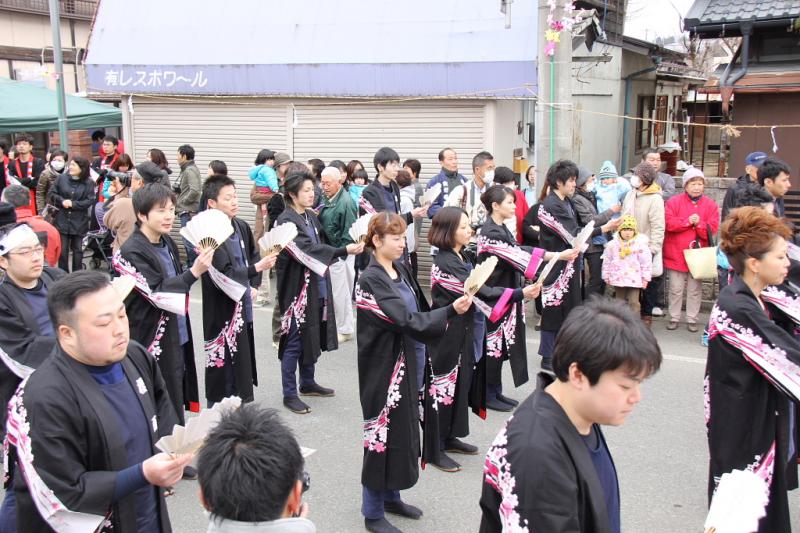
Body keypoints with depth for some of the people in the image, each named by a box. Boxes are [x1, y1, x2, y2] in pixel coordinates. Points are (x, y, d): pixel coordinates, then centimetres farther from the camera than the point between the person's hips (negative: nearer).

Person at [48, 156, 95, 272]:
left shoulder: (89, 183, -4)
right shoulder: (62, 178, 0)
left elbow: (90, 201, -10)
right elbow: (52, 193, 4)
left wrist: (73, 204, -15)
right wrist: (62, 201, -13)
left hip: (79, 222, -1)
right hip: (62, 220, 1)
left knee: (77, 249, 10)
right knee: (62, 249, 4)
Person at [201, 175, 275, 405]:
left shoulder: (241, 227, 4)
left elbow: (253, 255, 20)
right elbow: (224, 275, -23)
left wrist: (254, 285, 11)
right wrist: (257, 268, -27)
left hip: (244, 308, 8)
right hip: (223, 312, -8)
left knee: (244, 364, 17)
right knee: (223, 367, -2)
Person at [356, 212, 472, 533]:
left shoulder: (401, 269, 6)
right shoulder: (370, 280, -18)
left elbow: (419, 311, 14)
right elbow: (406, 320, -26)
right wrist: (451, 311, -31)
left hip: (409, 362, 8)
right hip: (384, 368, -8)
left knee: (405, 428, 17)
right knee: (384, 432, 2)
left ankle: (391, 496, 35)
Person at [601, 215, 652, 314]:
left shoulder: (640, 244, -7)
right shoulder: (612, 245, 2)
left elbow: (646, 262, -5)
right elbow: (607, 261, 9)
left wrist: (646, 278, -6)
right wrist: (606, 276, 10)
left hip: (634, 280, -3)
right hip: (618, 279, 3)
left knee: (633, 302, -3)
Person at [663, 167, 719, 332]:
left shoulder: (710, 204, 4)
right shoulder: (674, 201, -1)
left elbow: (712, 229, -3)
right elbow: (669, 223, -12)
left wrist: (699, 223, -19)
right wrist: (688, 221, -18)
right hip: (676, 254, -1)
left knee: (695, 289, 7)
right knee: (676, 289, 6)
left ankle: (692, 319, 18)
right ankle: (674, 318, 18)